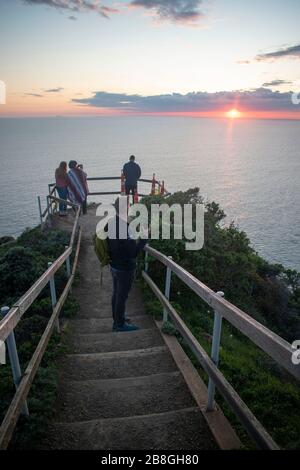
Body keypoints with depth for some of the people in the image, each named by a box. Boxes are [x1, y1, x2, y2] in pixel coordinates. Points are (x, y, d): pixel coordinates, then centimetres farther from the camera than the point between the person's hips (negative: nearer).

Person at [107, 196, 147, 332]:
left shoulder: (109, 224, -3)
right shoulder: (125, 228, -30)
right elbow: (133, 253, -27)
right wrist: (144, 239, -16)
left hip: (114, 266, 8)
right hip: (125, 269, -8)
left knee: (116, 294, 22)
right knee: (122, 296, 9)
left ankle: (117, 318, 41)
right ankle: (120, 324, 26)